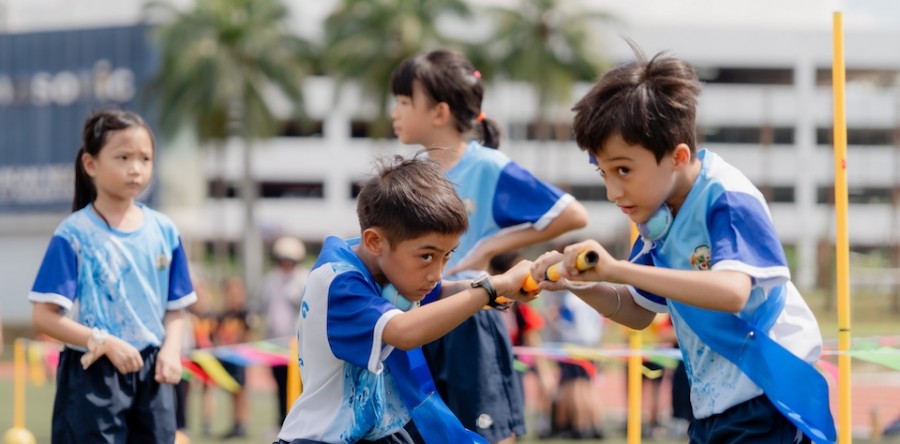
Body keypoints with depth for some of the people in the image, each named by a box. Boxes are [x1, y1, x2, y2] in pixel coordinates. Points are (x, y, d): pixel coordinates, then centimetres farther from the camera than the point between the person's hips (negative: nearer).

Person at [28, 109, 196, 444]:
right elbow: (44, 316, -13)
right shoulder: (74, 235, -10)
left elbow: (174, 308, 12)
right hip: (94, 376, -5)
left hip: (151, 375, 5)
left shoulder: (163, 231, 5)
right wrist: (105, 342, -21)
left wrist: (171, 351, -7)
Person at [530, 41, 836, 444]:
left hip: (767, 406, -9)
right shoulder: (658, 218, 5)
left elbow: (732, 292, -37)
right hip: (712, 407, 9)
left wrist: (618, 270, -42)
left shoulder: (729, 202, -19)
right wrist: (579, 283, -3)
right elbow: (638, 312, 18)